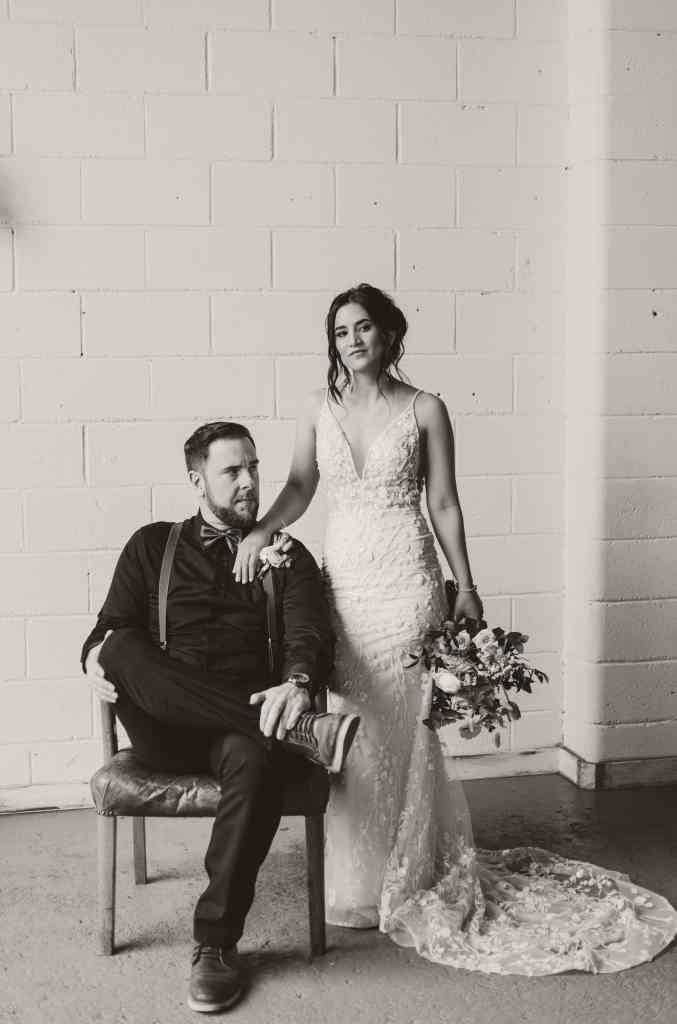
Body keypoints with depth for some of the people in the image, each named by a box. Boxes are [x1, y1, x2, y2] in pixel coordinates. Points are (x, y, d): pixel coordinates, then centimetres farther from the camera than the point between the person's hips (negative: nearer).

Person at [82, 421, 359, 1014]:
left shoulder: (287, 557, 15)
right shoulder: (153, 547, 18)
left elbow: (309, 633, -3)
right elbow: (110, 630, 12)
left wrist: (298, 683, -27)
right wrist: (97, 657, -15)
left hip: (246, 724, -1)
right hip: (162, 733, 1)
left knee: (254, 759, -38)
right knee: (123, 650, -31)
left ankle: (216, 942, -22)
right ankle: (300, 731, -35)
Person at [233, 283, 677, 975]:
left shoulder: (424, 410, 0)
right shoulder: (320, 408, 8)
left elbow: (443, 503, 2)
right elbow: (299, 486, 7)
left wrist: (465, 588, 2)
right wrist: (262, 529, -12)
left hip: (405, 582, -3)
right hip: (341, 581, 3)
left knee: (398, 727, 0)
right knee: (348, 729, 5)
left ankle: (399, 884, 16)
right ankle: (359, 878, 22)